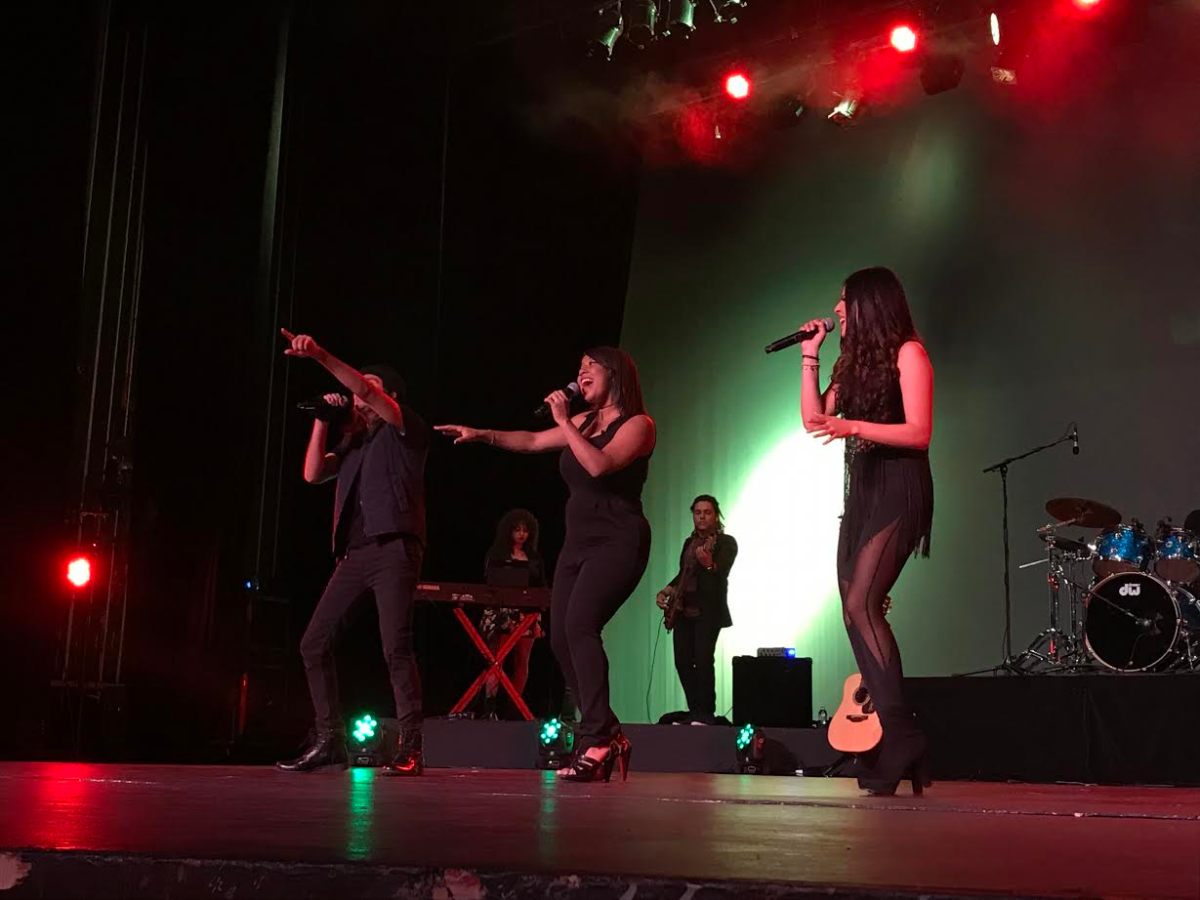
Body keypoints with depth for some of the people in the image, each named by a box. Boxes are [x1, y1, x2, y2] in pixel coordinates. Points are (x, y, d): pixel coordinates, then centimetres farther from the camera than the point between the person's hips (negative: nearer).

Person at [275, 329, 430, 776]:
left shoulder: (405, 430, 8)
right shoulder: (354, 442, 27)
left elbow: (366, 390, -8)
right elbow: (312, 473, 14)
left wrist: (320, 355, -19)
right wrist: (321, 420, 11)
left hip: (393, 549, -7)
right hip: (354, 554, 7)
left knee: (396, 647, -15)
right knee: (314, 643, 2)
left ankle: (409, 747, -12)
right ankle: (329, 739, 9)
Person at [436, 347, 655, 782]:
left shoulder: (638, 424, -4)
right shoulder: (584, 421, 17)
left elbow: (599, 465, -20)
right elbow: (533, 441, 24)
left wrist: (563, 421, -15)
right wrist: (482, 435, 15)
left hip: (617, 542, -8)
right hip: (578, 541, 8)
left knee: (579, 625, -25)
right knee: (561, 638, -1)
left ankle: (595, 742, -25)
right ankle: (607, 736, 8)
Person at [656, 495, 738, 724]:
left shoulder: (726, 542, -2)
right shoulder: (689, 542, 18)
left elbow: (722, 573, -19)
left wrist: (709, 565, -40)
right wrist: (667, 591, 11)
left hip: (708, 610, -6)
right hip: (683, 610, 6)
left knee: (703, 660, -15)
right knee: (682, 662, 1)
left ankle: (705, 714, -7)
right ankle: (695, 712, 11)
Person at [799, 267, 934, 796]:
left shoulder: (908, 353, -3)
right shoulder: (854, 361, 20)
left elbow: (918, 433, -12)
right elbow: (814, 420, 16)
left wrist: (852, 426, -23)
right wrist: (809, 357, 13)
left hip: (897, 491, -8)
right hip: (861, 492, 8)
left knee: (861, 604, -21)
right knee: (857, 614, 1)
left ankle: (900, 737, -19)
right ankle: (895, 749, 3)